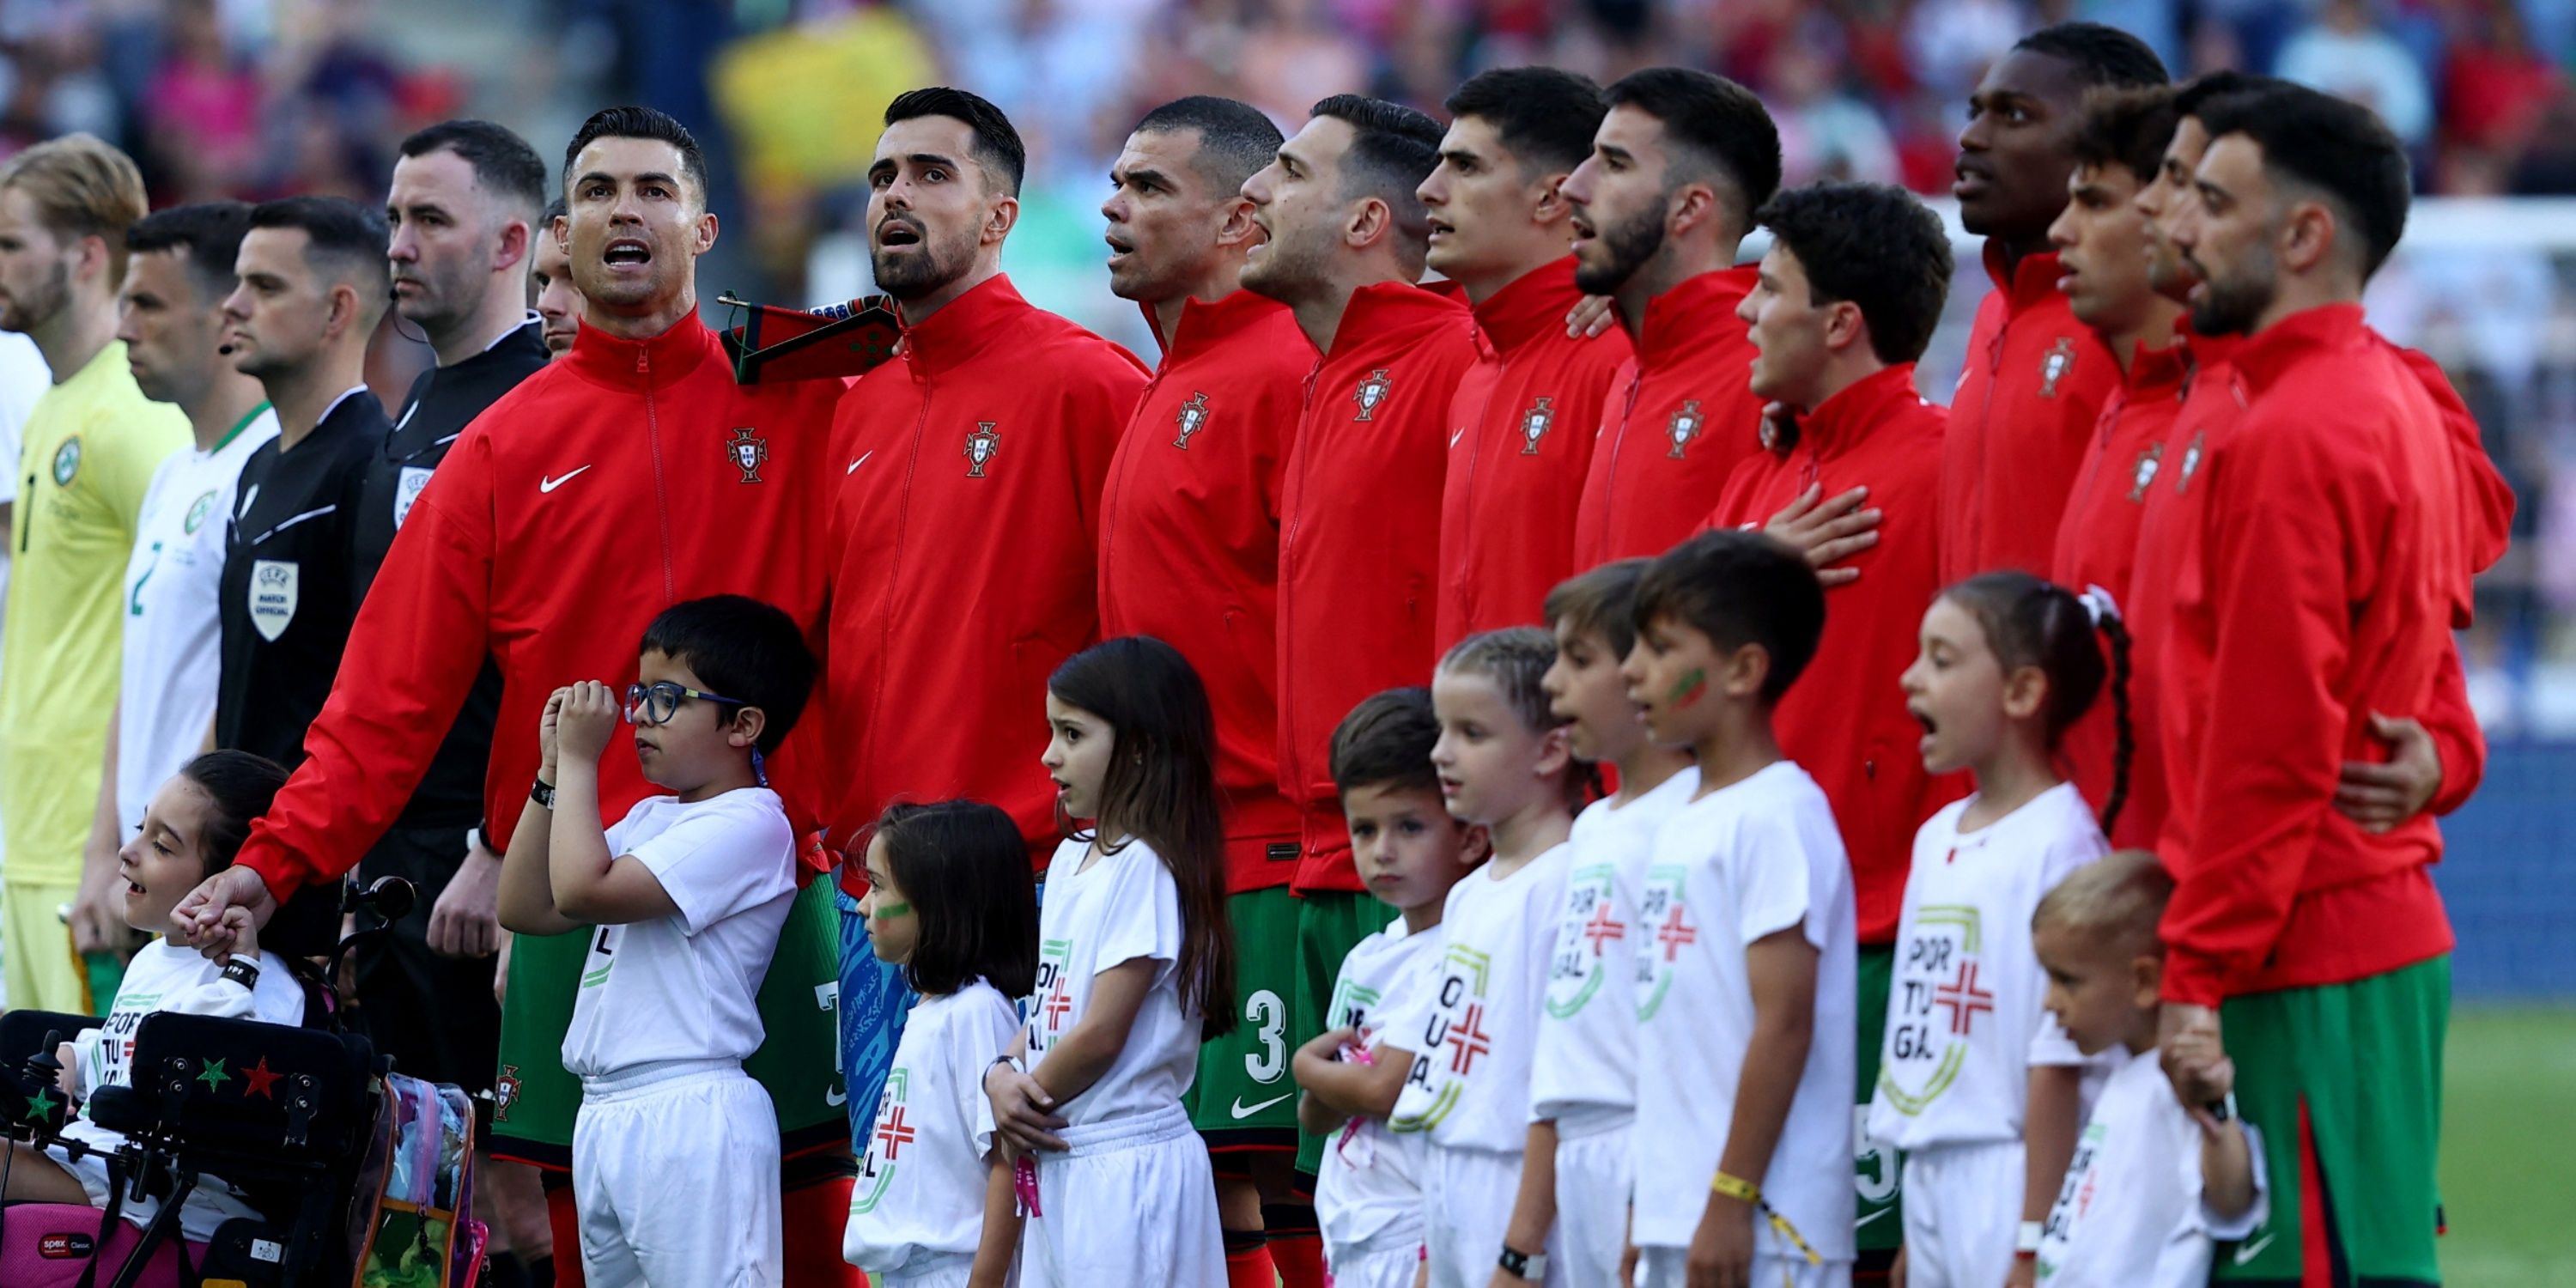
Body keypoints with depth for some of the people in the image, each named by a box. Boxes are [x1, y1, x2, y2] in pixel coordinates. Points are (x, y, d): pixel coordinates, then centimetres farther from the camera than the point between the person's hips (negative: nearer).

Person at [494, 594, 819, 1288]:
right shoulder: (649, 820, 19)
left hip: (688, 1116, -10)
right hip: (606, 1115, 10)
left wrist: (581, 758, -7)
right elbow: (525, 908, 17)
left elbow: (584, 890, -19)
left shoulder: (747, 825, -10)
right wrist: (553, 773, 11)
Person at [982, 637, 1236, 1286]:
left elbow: (1101, 1032, -17)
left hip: (1126, 1164, -9)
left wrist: (1024, 1106, -5)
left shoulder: (1146, 868, -14)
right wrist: (1002, 1077, -4)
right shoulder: (1072, 860, 14)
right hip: (1059, 1163, 9)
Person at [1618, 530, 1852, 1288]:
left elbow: (1784, 1023, -17)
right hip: (1675, 1220, 10)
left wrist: (1732, 1199, -19)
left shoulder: (1777, 817, -12)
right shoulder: (1686, 824, 16)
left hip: (1763, 1227, -10)